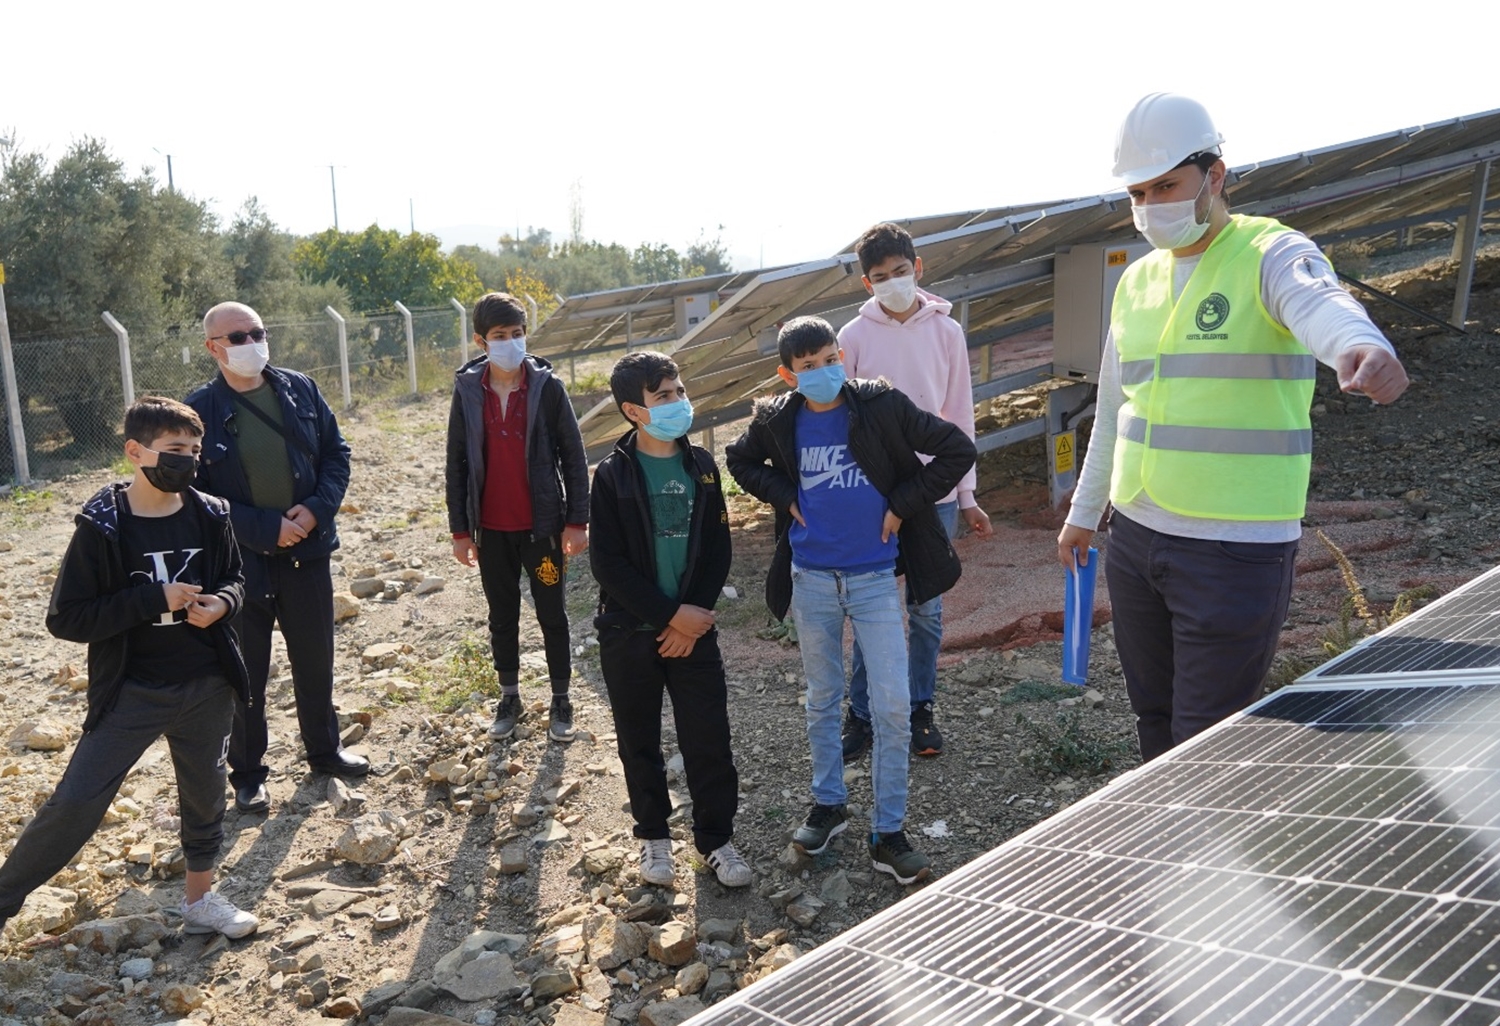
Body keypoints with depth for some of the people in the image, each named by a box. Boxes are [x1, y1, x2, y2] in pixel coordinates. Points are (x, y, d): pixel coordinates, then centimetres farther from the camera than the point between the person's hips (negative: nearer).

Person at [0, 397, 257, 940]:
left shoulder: (211, 516, -3)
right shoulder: (102, 526, -13)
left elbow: (234, 578, 13)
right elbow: (65, 618, -12)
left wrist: (222, 602, -11)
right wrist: (155, 598, -21)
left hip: (207, 688, 4)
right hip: (132, 692, -3)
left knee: (204, 793, 15)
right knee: (75, 802, -5)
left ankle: (200, 899, 34)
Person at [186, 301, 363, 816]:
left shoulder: (300, 389, 0)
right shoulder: (200, 410, -10)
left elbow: (336, 454, 5)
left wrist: (318, 508, -12)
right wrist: (266, 528, -18)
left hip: (308, 552, 3)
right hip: (240, 562, -3)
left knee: (315, 659, 16)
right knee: (246, 672, 10)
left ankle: (325, 749, 36)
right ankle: (248, 773, 26)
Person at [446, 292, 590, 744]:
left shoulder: (547, 387, -7)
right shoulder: (467, 391, -1)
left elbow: (574, 456, -5)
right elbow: (457, 464, 3)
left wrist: (577, 521, -8)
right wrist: (459, 529, 2)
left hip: (542, 525, -2)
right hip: (491, 530, 2)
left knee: (553, 616, 9)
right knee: (502, 617, 15)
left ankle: (561, 701, 23)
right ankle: (509, 698, 30)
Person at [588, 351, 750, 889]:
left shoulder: (701, 466, 2)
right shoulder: (613, 475, -9)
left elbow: (718, 548, 3)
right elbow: (608, 562, -13)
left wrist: (695, 613, -9)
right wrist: (671, 614, -15)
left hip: (693, 626, 2)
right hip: (629, 632, -2)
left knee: (709, 738, 3)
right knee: (639, 741, 12)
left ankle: (715, 837, 19)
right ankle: (653, 834, 30)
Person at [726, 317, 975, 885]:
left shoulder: (882, 406, -11)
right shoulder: (778, 420, -4)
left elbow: (957, 450, -7)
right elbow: (740, 460, 16)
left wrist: (902, 504, -10)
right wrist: (784, 496, -1)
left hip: (875, 577, -2)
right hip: (811, 577, 2)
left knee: (893, 707, -2)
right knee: (822, 699, 16)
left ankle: (888, 833, 11)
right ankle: (828, 802, 35)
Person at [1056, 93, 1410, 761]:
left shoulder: (1271, 255, -8)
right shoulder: (1136, 281, 12)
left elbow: (1320, 302, -32)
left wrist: (1361, 345, -55)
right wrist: (1083, 512, 26)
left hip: (1237, 550, -6)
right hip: (1134, 539, 6)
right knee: (1155, 726, 16)